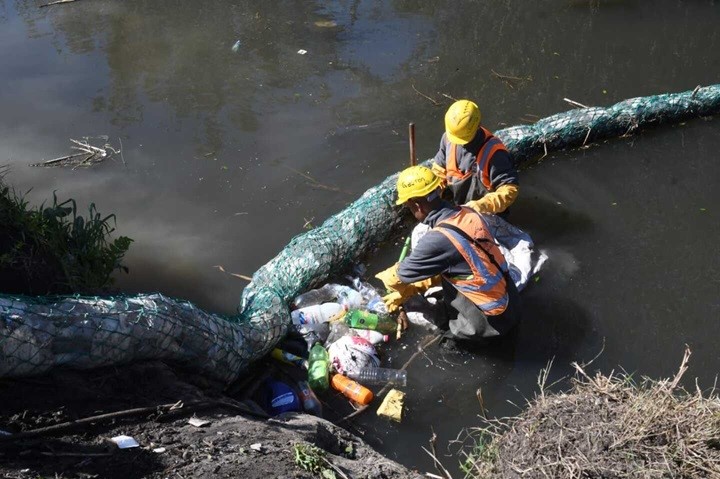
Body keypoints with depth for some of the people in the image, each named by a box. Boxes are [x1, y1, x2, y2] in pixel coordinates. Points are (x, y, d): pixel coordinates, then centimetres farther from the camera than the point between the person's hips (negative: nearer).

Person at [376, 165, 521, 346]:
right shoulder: (468, 214, -1)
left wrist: (383, 276, 16)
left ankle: (457, 330, 11)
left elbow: (399, 276, -5)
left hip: (496, 319, -7)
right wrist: (405, 292, 17)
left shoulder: (437, 239, -25)